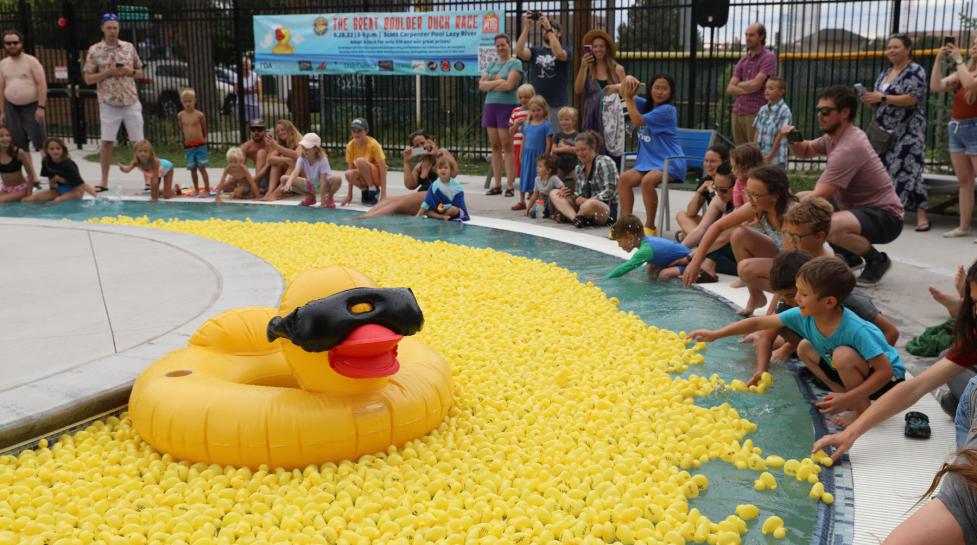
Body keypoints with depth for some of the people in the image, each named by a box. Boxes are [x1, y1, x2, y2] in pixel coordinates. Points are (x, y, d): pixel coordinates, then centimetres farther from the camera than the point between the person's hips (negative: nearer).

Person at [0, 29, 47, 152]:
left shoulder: (31, 61, -5)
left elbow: (42, 84, -11)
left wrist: (41, 107, -18)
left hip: (32, 106, -5)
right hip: (11, 108, 5)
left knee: (40, 140, -8)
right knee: (16, 143, 8)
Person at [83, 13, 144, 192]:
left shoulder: (129, 47, 6)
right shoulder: (94, 50, -1)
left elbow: (140, 72, 13)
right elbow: (88, 78, -1)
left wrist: (130, 71, -9)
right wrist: (108, 72, -14)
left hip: (131, 102, 1)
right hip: (109, 104, -1)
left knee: (139, 141, 2)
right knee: (106, 141, 0)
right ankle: (104, 181, 8)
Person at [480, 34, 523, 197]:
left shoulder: (515, 63, 0)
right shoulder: (492, 64, 18)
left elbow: (509, 85, -13)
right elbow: (481, 85, 8)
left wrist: (490, 84, -1)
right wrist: (498, 82, -7)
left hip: (507, 106, -6)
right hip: (490, 105, 6)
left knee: (507, 146, -7)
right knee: (495, 146, 6)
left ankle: (510, 186, -6)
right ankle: (497, 185, 10)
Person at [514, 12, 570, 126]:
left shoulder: (565, 50, 4)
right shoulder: (535, 51, 11)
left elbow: (559, 54, -20)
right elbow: (519, 52, -8)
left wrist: (548, 28, -17)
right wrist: (526, 27, -14)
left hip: (557, 106, -3)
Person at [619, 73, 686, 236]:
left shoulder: (667, 110, -12)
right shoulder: (646, 104, 11)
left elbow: (638, 121, -16)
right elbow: (624, 94, 12)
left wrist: (629, 98, -10)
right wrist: (627, 80, -8)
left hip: (670, 163, -8)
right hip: (649, 161, 8)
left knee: (647, 181, -33)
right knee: (624, 178, -14)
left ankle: (650, 227, -19)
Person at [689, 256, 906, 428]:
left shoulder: (856, 330, -35)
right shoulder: (802, 316, -16)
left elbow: (885, 371, -32)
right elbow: (760, 322, -11)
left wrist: (848, 399, -36)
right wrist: (716, 334, -15)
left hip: (889, 378, -7)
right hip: (847, 367, 7)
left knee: (843, 355, -33)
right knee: (804, 349, 4)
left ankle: (863, 410, -10)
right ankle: (844, 395, 2)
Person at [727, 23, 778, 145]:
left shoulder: (768, 57, -4)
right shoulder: (743, 61, 16)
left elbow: (755, 84, -13)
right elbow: (730, 89, 9)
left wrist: (739, 84, 5)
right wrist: (747, 88, -8)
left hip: (756, 113, -7)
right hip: (737, 112, 7)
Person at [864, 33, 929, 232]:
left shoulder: (915, 72, -6)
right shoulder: (885, 73, 17)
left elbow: (913, 99, -19)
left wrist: (882, 98, -21)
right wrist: (870, 101, -1)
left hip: (907, 132, -7)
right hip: (885, 132, 8)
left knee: (908, 170, -12)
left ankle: (921, 215, -9)